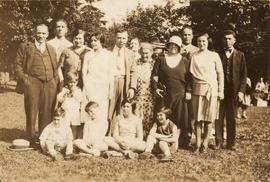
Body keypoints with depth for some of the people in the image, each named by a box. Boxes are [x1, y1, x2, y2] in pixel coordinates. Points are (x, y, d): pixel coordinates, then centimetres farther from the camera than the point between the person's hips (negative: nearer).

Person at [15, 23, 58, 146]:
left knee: (47, 113, 5)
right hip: (33, 84, -3)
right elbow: (18, 65, 3)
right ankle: (31, 139, 10)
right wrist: (24, 79, -7)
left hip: (50, 85, 3)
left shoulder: (51, 49, 20)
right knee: (32, 112, 1)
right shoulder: (25, 47, 8)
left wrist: (56, 82, 9)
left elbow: (55, 68, 20)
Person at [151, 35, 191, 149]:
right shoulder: (161, 59, 7)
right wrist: (156, 88, -4)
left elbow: (189, 78, 5)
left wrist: (188, 92, -2)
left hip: (180, 95, 0)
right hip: (164, 94, 0)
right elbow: (154, 75, 6)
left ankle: (179, 142, 8)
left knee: (179, 119, 1)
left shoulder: (185, 61, 7)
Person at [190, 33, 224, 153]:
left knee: (209, 118, 0)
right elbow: (190, 74, 10)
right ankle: (198, 144, 9)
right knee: (197, 117, 1)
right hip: (197, 89, 1)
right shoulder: (193, 56, 7)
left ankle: (205, 144, 10)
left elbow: (220, 74, 4)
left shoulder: (214, 55, 3)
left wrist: (221, 91, 1)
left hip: (211, 89, -1)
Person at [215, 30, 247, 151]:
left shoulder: (240, 55, 7)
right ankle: (219, 142, 11)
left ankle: (231, 143, 13)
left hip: (234, 90, 0)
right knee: (219, 116, 2)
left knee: (231, 117, 6)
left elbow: (243, 75, 5)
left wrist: (241, 91, -4)